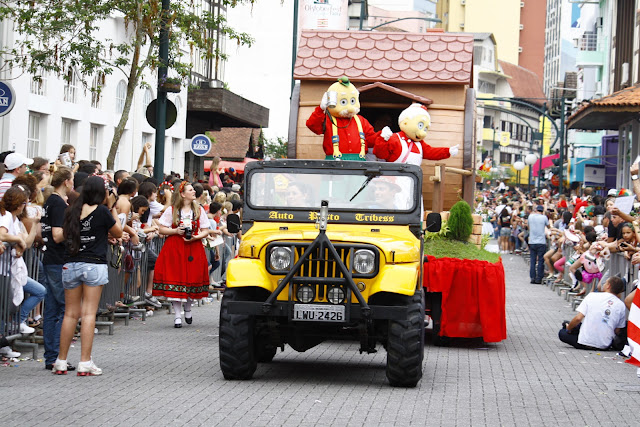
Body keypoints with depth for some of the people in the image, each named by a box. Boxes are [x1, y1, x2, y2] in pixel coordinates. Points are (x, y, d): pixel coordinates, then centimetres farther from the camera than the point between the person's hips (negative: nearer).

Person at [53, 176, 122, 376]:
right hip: (94, 265, -4)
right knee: (89, 314, -3)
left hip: (70, 265, 4)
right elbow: (118, 232, 5)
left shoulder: (72, 211, 6)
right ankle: (85, 363, -4)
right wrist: (112, 208, 11)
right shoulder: (102, 211, -7)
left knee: (70, 313, 10)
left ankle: (61, 362, 12)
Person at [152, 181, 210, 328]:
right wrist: (175, 231, -13)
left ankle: (187, 309, 27)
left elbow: (205, 231, 8)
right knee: (175, 281, -7)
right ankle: (178, 315, -1)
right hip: (174, 249, -2)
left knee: (192, 278, 2)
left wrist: (196, 237, -11)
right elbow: (162, 229, 2)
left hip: (193, 248, 2)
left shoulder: (199, 210, 8)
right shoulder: (171, 210, 2)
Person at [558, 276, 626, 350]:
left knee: (562, 333, 23)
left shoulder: (592, 296, -6)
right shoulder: (621, 305, -1)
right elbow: (617, 331, 2)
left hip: (584, 343, -3)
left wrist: (568, 328, 9)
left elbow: (578, 318, -10)